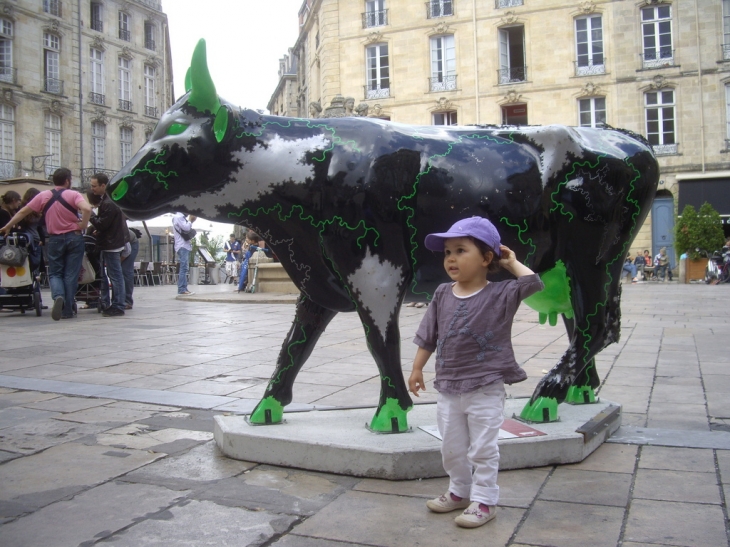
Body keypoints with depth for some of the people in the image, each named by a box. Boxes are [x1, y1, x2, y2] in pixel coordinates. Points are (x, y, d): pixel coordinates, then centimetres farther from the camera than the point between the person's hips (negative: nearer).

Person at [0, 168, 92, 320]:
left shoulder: (43, 196, 3)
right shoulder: (73, 195, -5)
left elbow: (23, 212, 8)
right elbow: (87, 209, -24)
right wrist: (83, 226, -10)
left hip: (55, 239, 1)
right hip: (74, 238, -1)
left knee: (55, 273, 11)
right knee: (71, 274, 5)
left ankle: (58, 296, -19)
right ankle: (67, 310, 5)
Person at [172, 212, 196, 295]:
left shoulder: (182, 217, 21)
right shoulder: (178, 217, -8)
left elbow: (188, 229, 19)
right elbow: (186, 228, -18)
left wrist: (191, 220, 7)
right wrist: (190, 220, -3)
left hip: (185, 246, 10)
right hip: (182, 246, -10)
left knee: (185, 268, 9)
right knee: (184, 268, -15)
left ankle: (184, 288, 9)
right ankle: (182, 289, -19)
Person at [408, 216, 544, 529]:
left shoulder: (500, 295, -9)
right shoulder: (442, 295, 2)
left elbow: (534, 284, -22)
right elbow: (428, 337, 8)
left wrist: (512, 263, -9)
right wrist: (417, 369, 10)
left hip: (486, 389, -5)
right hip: (448, 389, 5)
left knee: (482, 449, 5)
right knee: (451, 449, 17)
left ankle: (484, 500, 20)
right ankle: (460, 492, 36)